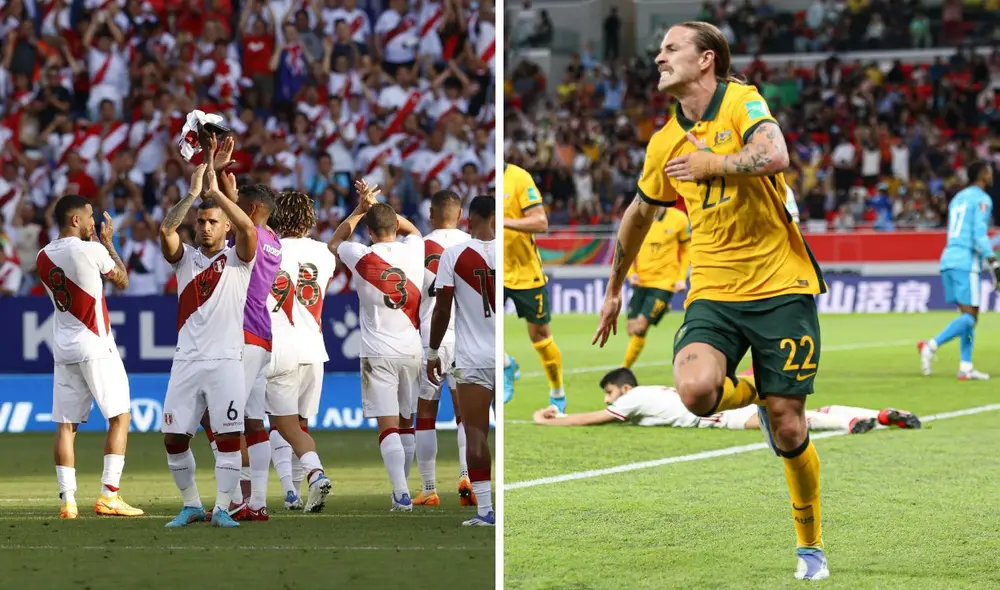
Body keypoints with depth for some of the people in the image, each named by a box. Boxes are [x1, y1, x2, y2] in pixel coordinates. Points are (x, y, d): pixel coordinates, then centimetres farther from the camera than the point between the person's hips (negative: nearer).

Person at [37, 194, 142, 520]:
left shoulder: (44, 257, 7)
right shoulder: (91, 250, -11)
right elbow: (122, 281, 5)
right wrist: (108, 241, 14)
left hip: (63, 351, 6)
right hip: (96, 347, -6)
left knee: (66, 425, 5)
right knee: (120, 417, 3)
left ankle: (67, 500, -1)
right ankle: (109, 495, -5)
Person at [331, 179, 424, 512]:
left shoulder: (362, 257, -7)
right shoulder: (413, 251, -1)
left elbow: (334, 242, 17)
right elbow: (412, 229, 25)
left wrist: (362, 209, 19)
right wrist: (378, 206, 23)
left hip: (378, 353, -3)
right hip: (412, 350, 3)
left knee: (388, 425, -8)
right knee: (406, 422, 17)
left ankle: (402, 494, -20)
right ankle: (404, 486, 26)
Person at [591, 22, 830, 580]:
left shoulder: (741, 101, -6)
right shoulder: (665, 143, 9)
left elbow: (776, 156, -26)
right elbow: (640, 214, 26)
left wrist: (708, 164, -17)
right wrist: (615, 288, 34)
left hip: (781, 287, -3)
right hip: (713, 292, 3)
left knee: (788, 428, -2)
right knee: (696, 390, -26)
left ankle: (811, 543, 20)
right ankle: (748, 392, 11)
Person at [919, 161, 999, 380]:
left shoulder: (958, 198, 21)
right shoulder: (982, 199, -5)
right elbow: (979, 233, -16)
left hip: (948, 257, 8)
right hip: (967, 261, -8)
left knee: (968, 314, 10)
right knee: (970, 316, -8)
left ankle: (966, 367, 5)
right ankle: (931, 345, -23)